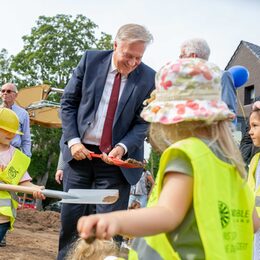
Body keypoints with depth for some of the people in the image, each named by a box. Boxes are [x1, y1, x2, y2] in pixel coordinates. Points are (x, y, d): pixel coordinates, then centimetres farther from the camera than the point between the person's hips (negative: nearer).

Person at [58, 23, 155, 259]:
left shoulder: (149, 78, -5)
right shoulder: (91, 59, -2)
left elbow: (143, 122, -1)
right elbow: (68, 102, 3)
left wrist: (123, 147, -18)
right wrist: (73, 140, -7)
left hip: (115, 158, -1)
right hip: (80, 151, 2)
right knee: (70, 217, 8)